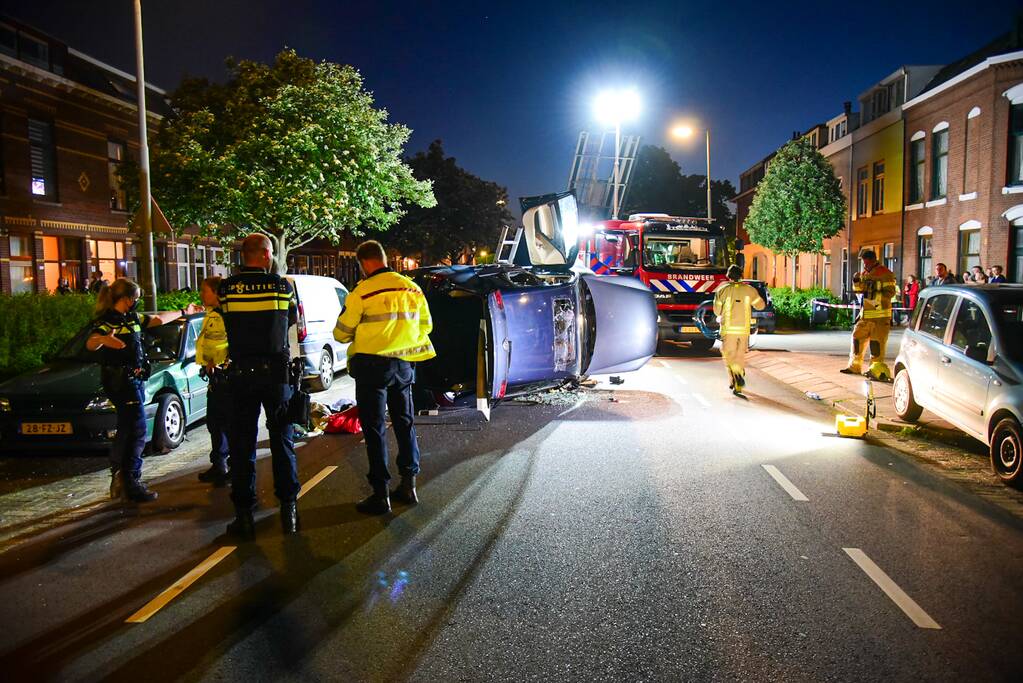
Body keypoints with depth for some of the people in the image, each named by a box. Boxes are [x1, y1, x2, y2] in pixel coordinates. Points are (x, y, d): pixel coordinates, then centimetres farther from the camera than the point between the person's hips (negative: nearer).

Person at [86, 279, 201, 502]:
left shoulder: (132, 318, 14)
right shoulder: (107, 321, -12)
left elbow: (159, 319, 28)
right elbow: (90, 343, -30)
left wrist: (184, 312, 36)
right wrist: (103, 340, -52)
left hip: (135, 379, 10)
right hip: (120, 381, -10)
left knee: (127, 430, 14)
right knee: (136, 430, -11)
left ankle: (119, 479, 24)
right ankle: (132, 484, -8)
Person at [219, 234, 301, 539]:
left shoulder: (226, 288, -5)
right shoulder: (282, 286, -5)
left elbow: (228, 324, 4)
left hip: (241, 374, 0)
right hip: (276, 372, 0)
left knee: (241, 445, 7)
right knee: (282, 440, 11)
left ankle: (244, 514, 11)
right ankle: (288, 509, 14)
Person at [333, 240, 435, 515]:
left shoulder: (362, 292, -13)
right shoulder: (412, 288, 4)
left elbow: (341, 333, -6)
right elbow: (426, 325, 15)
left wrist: (361, 333, 16)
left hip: (373, 365, -5)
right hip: (404, 364, 5)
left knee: (374, 428, 2)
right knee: (404, 423, 16)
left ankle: (381, 494, 4)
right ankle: (408, 484, 23)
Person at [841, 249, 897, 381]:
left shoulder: (885, 273, -9)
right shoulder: (864, 273, 15)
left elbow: (890, 292, -15)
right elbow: (859, 290, 22)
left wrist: (874, 296, -26)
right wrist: (856, 282, 3)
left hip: (880, 314, -8)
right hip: (865, 314, 8)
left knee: (877, 341, -6)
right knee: (857, 337, 11)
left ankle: (876, 369, 0)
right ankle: (855, 366, 20)